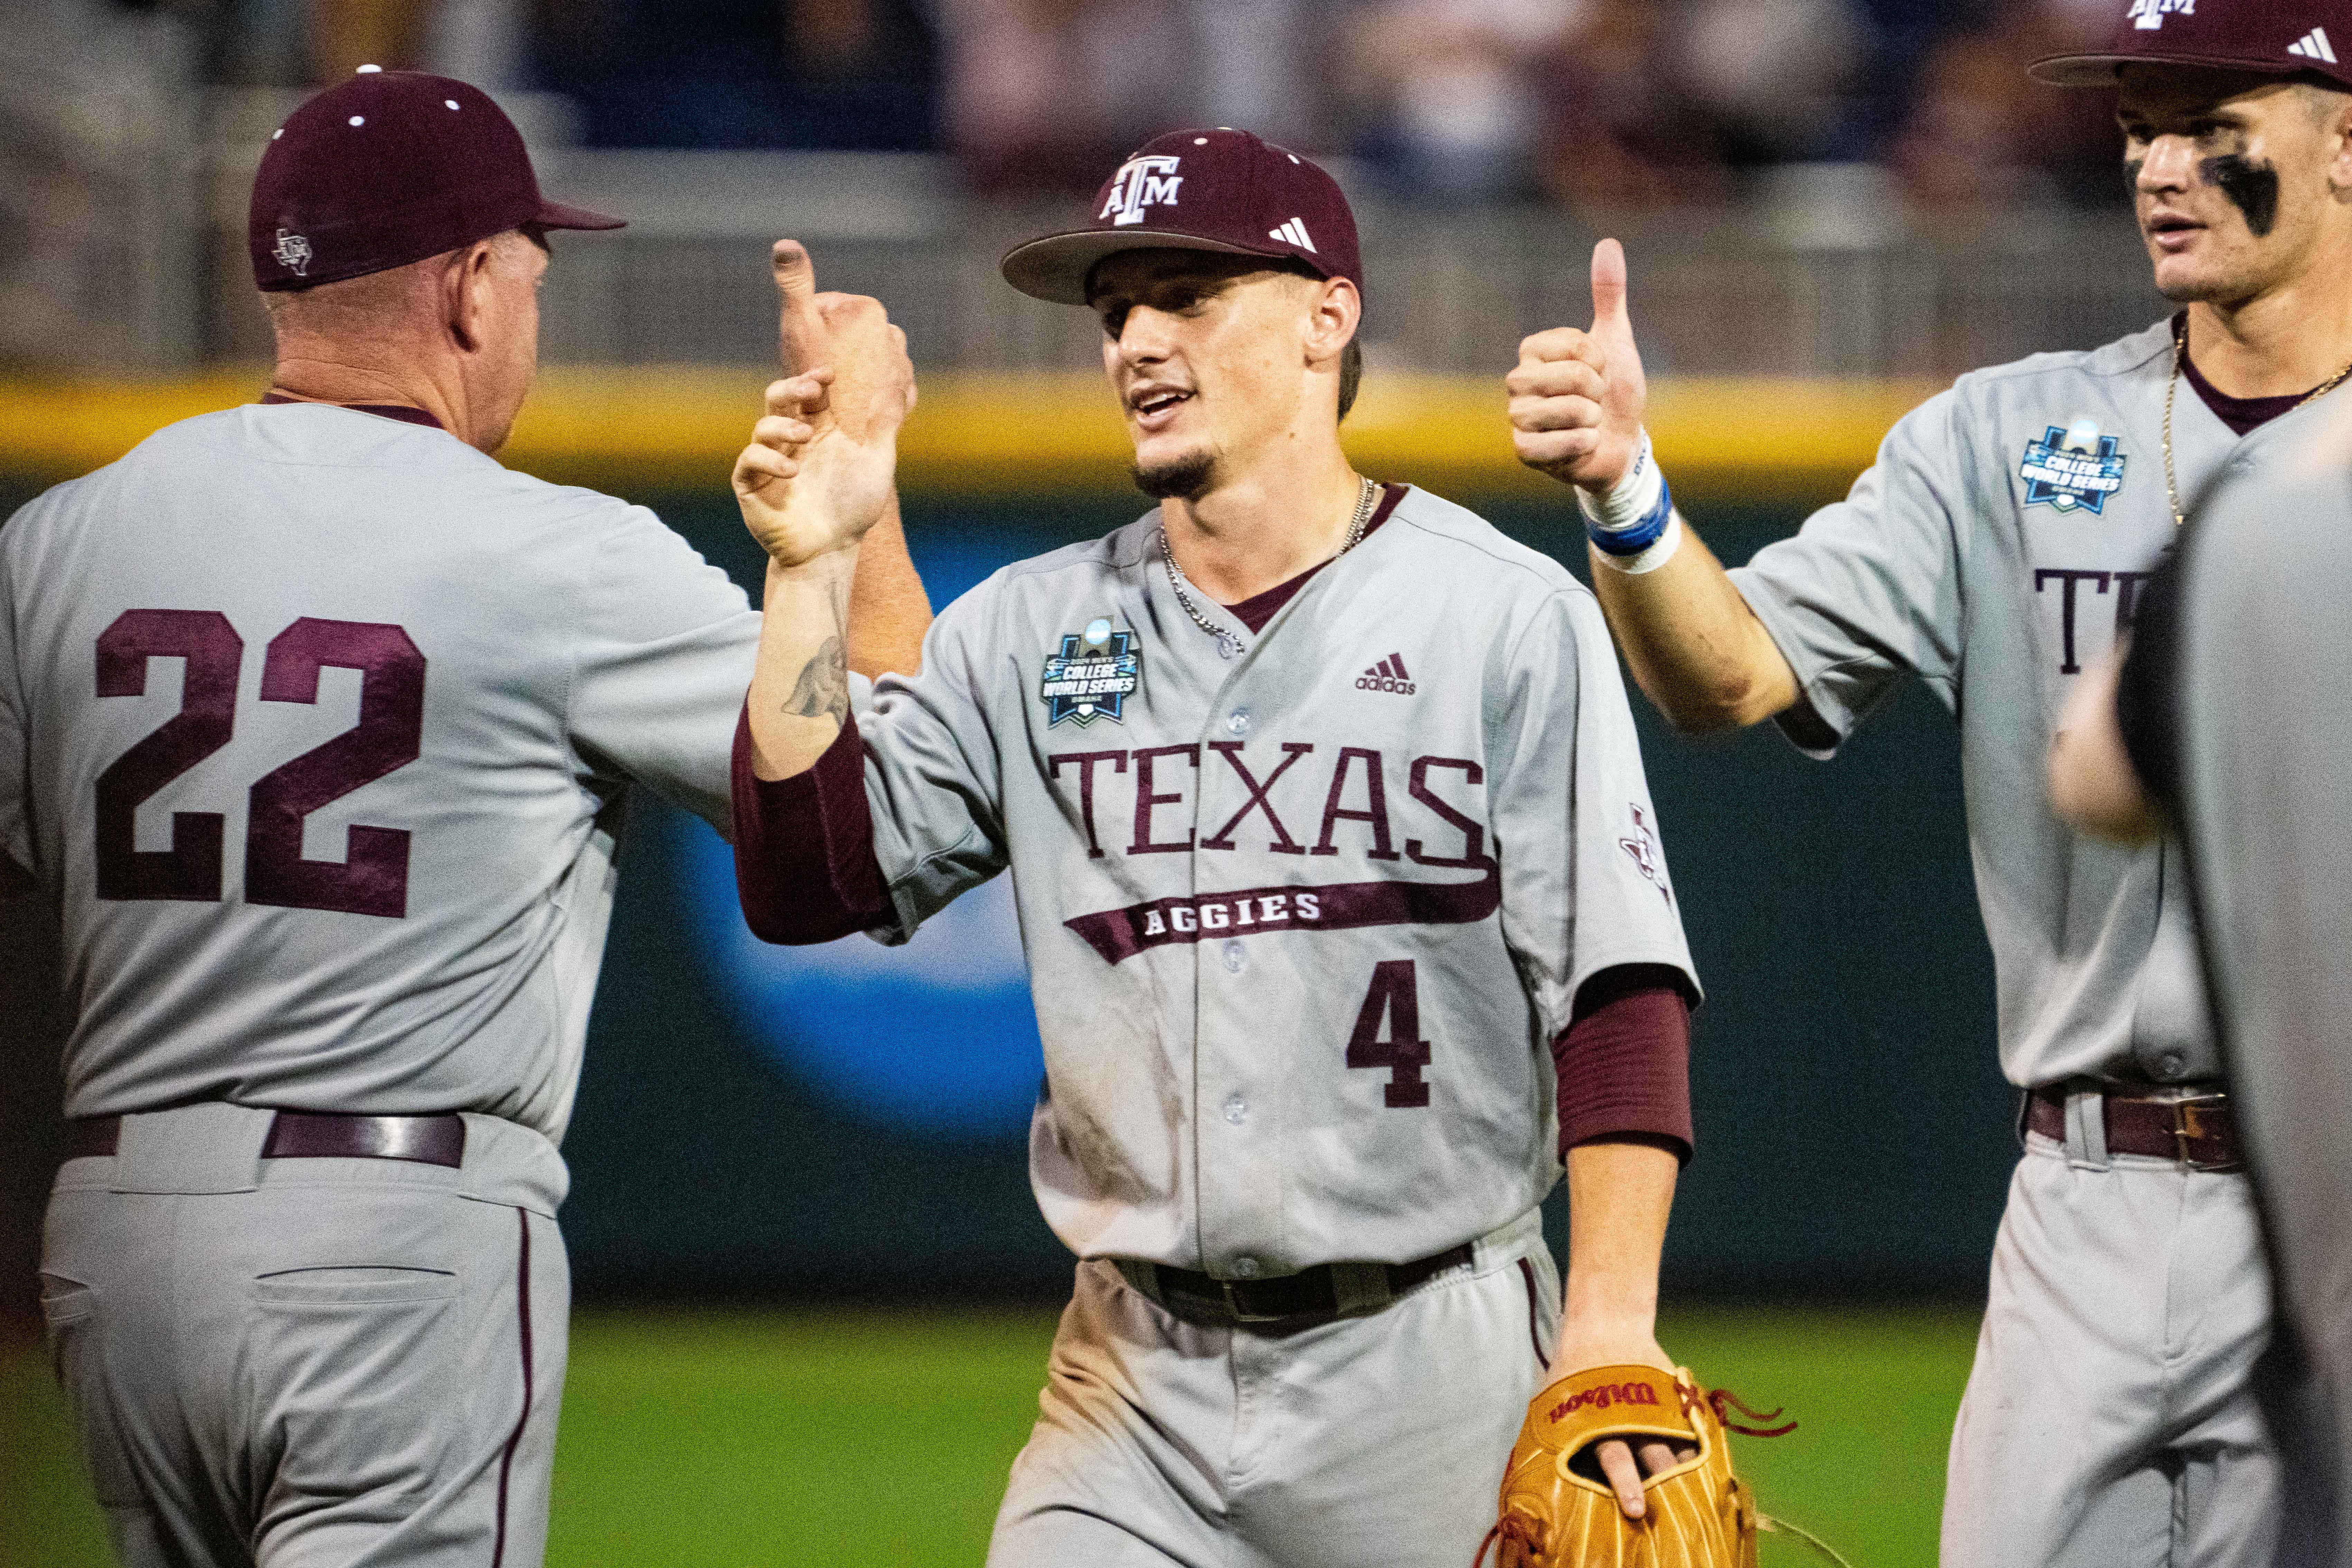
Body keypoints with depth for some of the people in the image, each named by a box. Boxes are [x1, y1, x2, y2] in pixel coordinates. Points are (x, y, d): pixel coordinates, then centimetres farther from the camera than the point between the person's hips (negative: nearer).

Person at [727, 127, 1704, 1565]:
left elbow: (1619, 990, -8)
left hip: (1432, 1376, -3)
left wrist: (1611, 1327, -17)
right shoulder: (1030, 632, 10)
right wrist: (811, 574, -7)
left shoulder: (1512, 619, -2)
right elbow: (809, 880, 2)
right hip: (1138, 1380, 3)